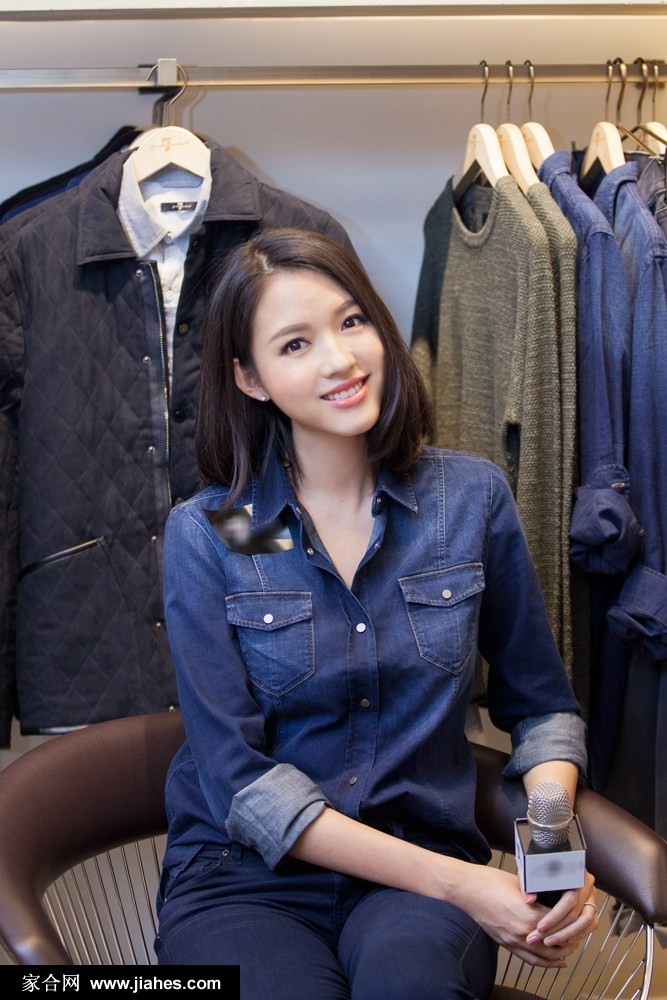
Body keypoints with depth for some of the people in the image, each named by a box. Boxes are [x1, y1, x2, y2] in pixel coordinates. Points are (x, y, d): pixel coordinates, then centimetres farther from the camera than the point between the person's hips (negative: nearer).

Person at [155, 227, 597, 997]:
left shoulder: (473, 497, 2)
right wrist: (453, 880, -16)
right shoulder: (203, 537, -5)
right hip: (246, 876, -1)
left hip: (428, 864, 1)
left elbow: (541, 706, 11)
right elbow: (240, 778, -8)